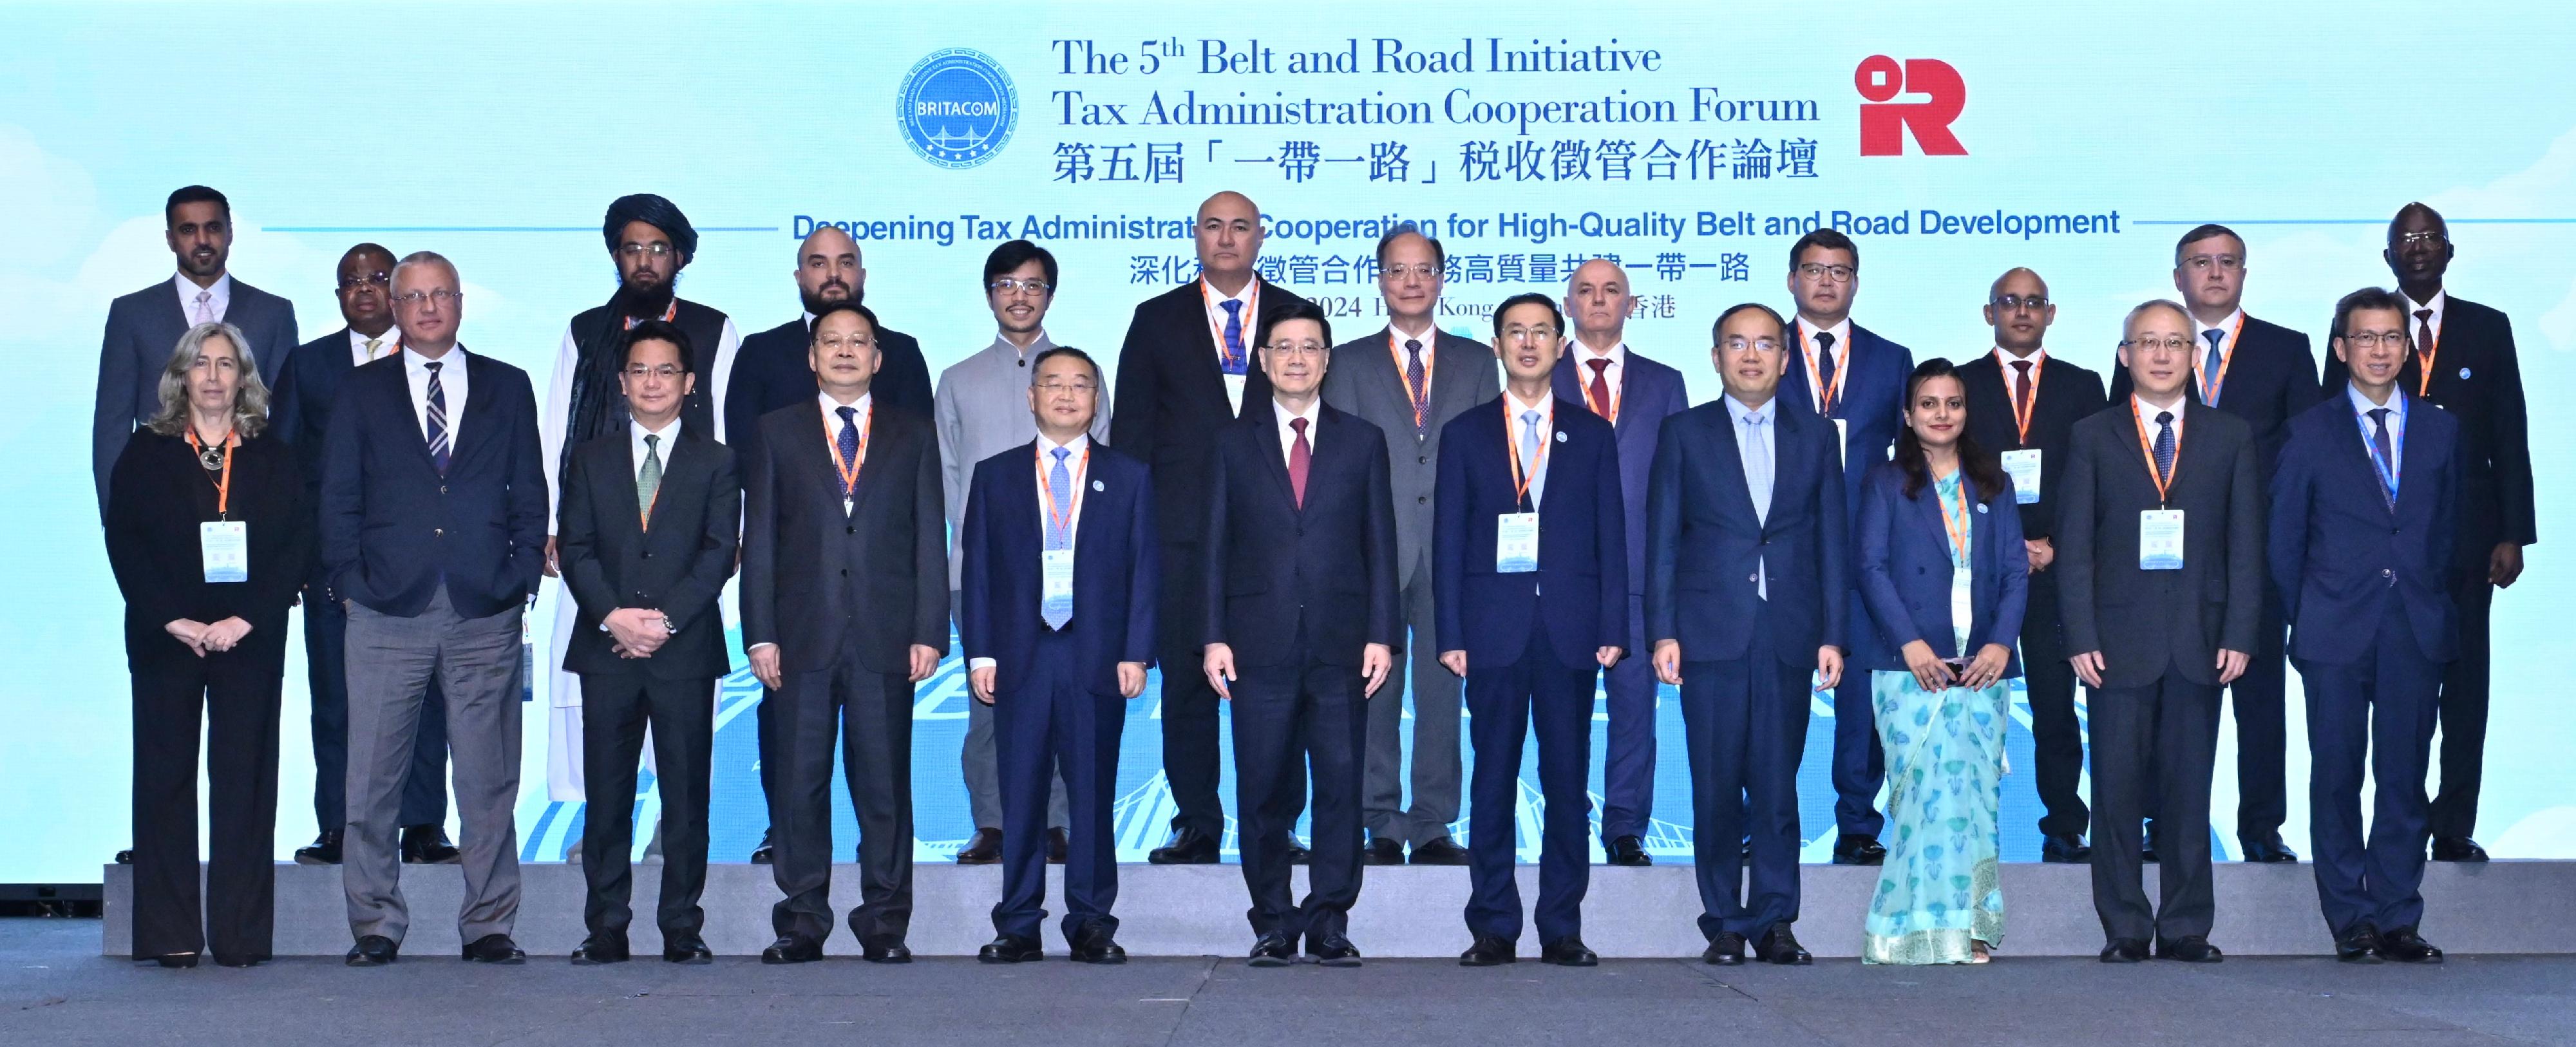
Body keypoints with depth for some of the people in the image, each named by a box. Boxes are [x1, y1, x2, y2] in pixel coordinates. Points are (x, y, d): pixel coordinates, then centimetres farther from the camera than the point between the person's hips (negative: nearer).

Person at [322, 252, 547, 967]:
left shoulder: (508, 389, 13)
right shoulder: (362, 393, 11)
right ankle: (375, 926, 8)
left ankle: (489, 926, 9)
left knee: (489, 779, 2)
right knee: (372, 779, 0)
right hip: (389, 612, 0)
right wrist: (351, 583, -1)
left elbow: (530, 496, 11)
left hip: (485, 613, 0)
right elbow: (338, 499, 8)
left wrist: (520, 580, 1)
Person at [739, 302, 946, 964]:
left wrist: (929, 632, -1)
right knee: (799, 781, 0)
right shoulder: (779, 432, 12)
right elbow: (759, 537, 8)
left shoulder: (913, 437, 13)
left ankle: (884, 923, 7)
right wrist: (760, 634, -1)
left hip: (885, 636, 0)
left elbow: (929, 540, 9)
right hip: (803, 636, 0)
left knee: (885, 781, 0)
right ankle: (803, 922, 7)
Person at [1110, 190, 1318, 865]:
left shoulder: (1297, 318, 10)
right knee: (1187, 680, 2)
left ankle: (1272, 828, 8)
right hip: (1185, 528, 0)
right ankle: (1196, 827, 10)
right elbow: (1131, 430, 8)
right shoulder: (1158, 321, 10)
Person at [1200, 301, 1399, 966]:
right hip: (1260, 645, 0)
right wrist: (1213, 637, -2)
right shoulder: (1233, 444, 11)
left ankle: (1330, 924, 6)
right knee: (1263, 791, 1)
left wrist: (1382, 635, -1)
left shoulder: (1363, 443, 11)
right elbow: (1215, 546, 7)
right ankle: (1273, 924, 10)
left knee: (1340, 786, -1)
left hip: (1340, 646, 0)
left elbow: (1380, 546, 8)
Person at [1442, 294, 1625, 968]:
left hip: (1569, 630, 1)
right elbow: (1449, 540, 6)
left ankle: (1562, 930, 6)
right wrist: (1451, 634, -3)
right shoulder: (1465, 435, 10)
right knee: (1493, 780, 1)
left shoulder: (1593, 434, 12)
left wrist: (1612, 629, -1)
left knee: (1568, 780, 1)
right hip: (1495, 630, 0)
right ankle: (1494, 929, 6)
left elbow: (1611, 537, 8)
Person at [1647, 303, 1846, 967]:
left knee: (1778, 784, 0)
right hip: (1711, 632, -1)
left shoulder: (1815, 437, 12)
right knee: (1716, 787, 0)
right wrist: (1663, 631, -4)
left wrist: (1832, 635, 3)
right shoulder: (1685, 435, 8)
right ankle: (1724, 925, 8)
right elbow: (1662, 541, 5)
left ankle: (1774, 921, 7)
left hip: (1789, 637, 1)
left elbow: (1832, 540, 10)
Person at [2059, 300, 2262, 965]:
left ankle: (2187, 928, 10)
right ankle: (2125, 929, 7)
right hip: (2120, 645, -1)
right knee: (2117, 790, 0)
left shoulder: (2230, 437, 10)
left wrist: (2239, 635, -3)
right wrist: (2081, 638, -7)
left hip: (2200, 645, 1)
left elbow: (2245, 545, 7)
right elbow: (2075, 547, 3)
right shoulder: (2092, 438, 7)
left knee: (2189, 790, 3)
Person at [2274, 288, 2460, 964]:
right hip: (2337, 630, -1)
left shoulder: (2441, 431, 11)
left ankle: (2396, 920, 9)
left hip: (2417, 629, 2)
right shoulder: (2311, 432, 4)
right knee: (2337, 778, 1)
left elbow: (2448, 527, 15)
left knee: (2404, 777, 2)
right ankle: (2350, 921, 8)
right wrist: (2303, 619, 5)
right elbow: (2285, 537, 7)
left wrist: (2433, 602, 8)